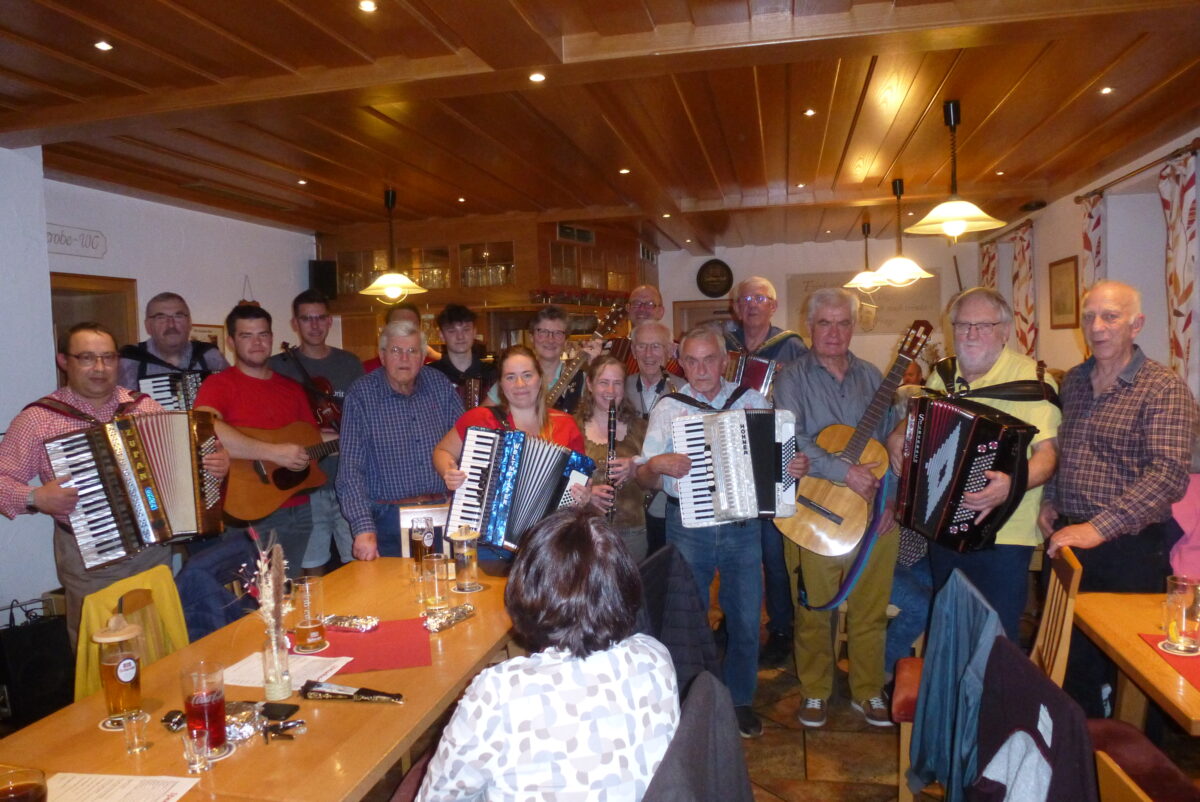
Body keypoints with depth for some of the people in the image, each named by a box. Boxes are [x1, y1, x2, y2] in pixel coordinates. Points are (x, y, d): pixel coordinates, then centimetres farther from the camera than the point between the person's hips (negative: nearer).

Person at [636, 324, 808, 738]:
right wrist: (657, 464, -21)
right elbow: (645, 480, 0)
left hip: (743, 526, 1)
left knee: (746, 619, 9)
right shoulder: (667, 409, 1)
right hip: (689, 528, -1)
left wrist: (798, 466, -12)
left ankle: (740, 700, 31)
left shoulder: (753, 400, 4)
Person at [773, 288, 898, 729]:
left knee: (871, 606, 10)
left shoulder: (871, 376, 13)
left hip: (873, 507, 4)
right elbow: (790, 441, -14)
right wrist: (844, 473, -21)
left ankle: (868, 692, 29)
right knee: (814, 606, 4)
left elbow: (891, 436, 14)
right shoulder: (793, 378, -1)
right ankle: (815, 691, 24)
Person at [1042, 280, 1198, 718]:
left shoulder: (1163, 389, -11)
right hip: (1067, 540, 6)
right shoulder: (1073, 381, 9)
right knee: (1069, 656, 16)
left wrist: (1098, 528, -27)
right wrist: (1049, 502, 7)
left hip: (1129, 550, -6)